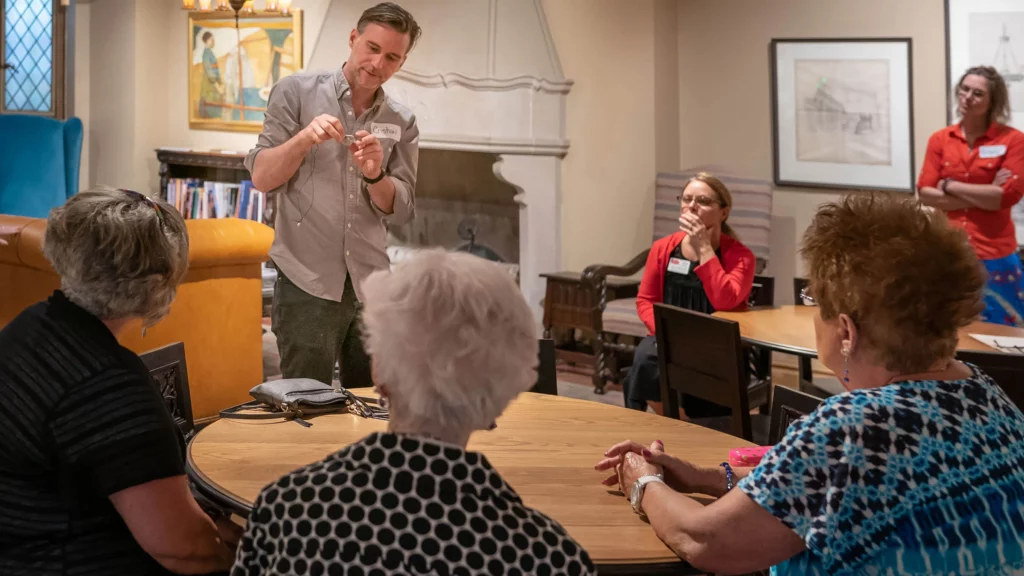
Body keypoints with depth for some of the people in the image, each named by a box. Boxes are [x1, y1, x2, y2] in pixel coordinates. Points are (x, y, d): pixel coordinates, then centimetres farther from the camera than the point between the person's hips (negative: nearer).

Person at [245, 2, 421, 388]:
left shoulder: (402, 123, 8)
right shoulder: (296, 92, 0)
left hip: (372, 285, 3)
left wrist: (375, 175, -17)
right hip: (307, 284, -3)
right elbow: (261, 178, -3)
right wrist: (304, 139, -20)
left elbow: (400, 211, 3)